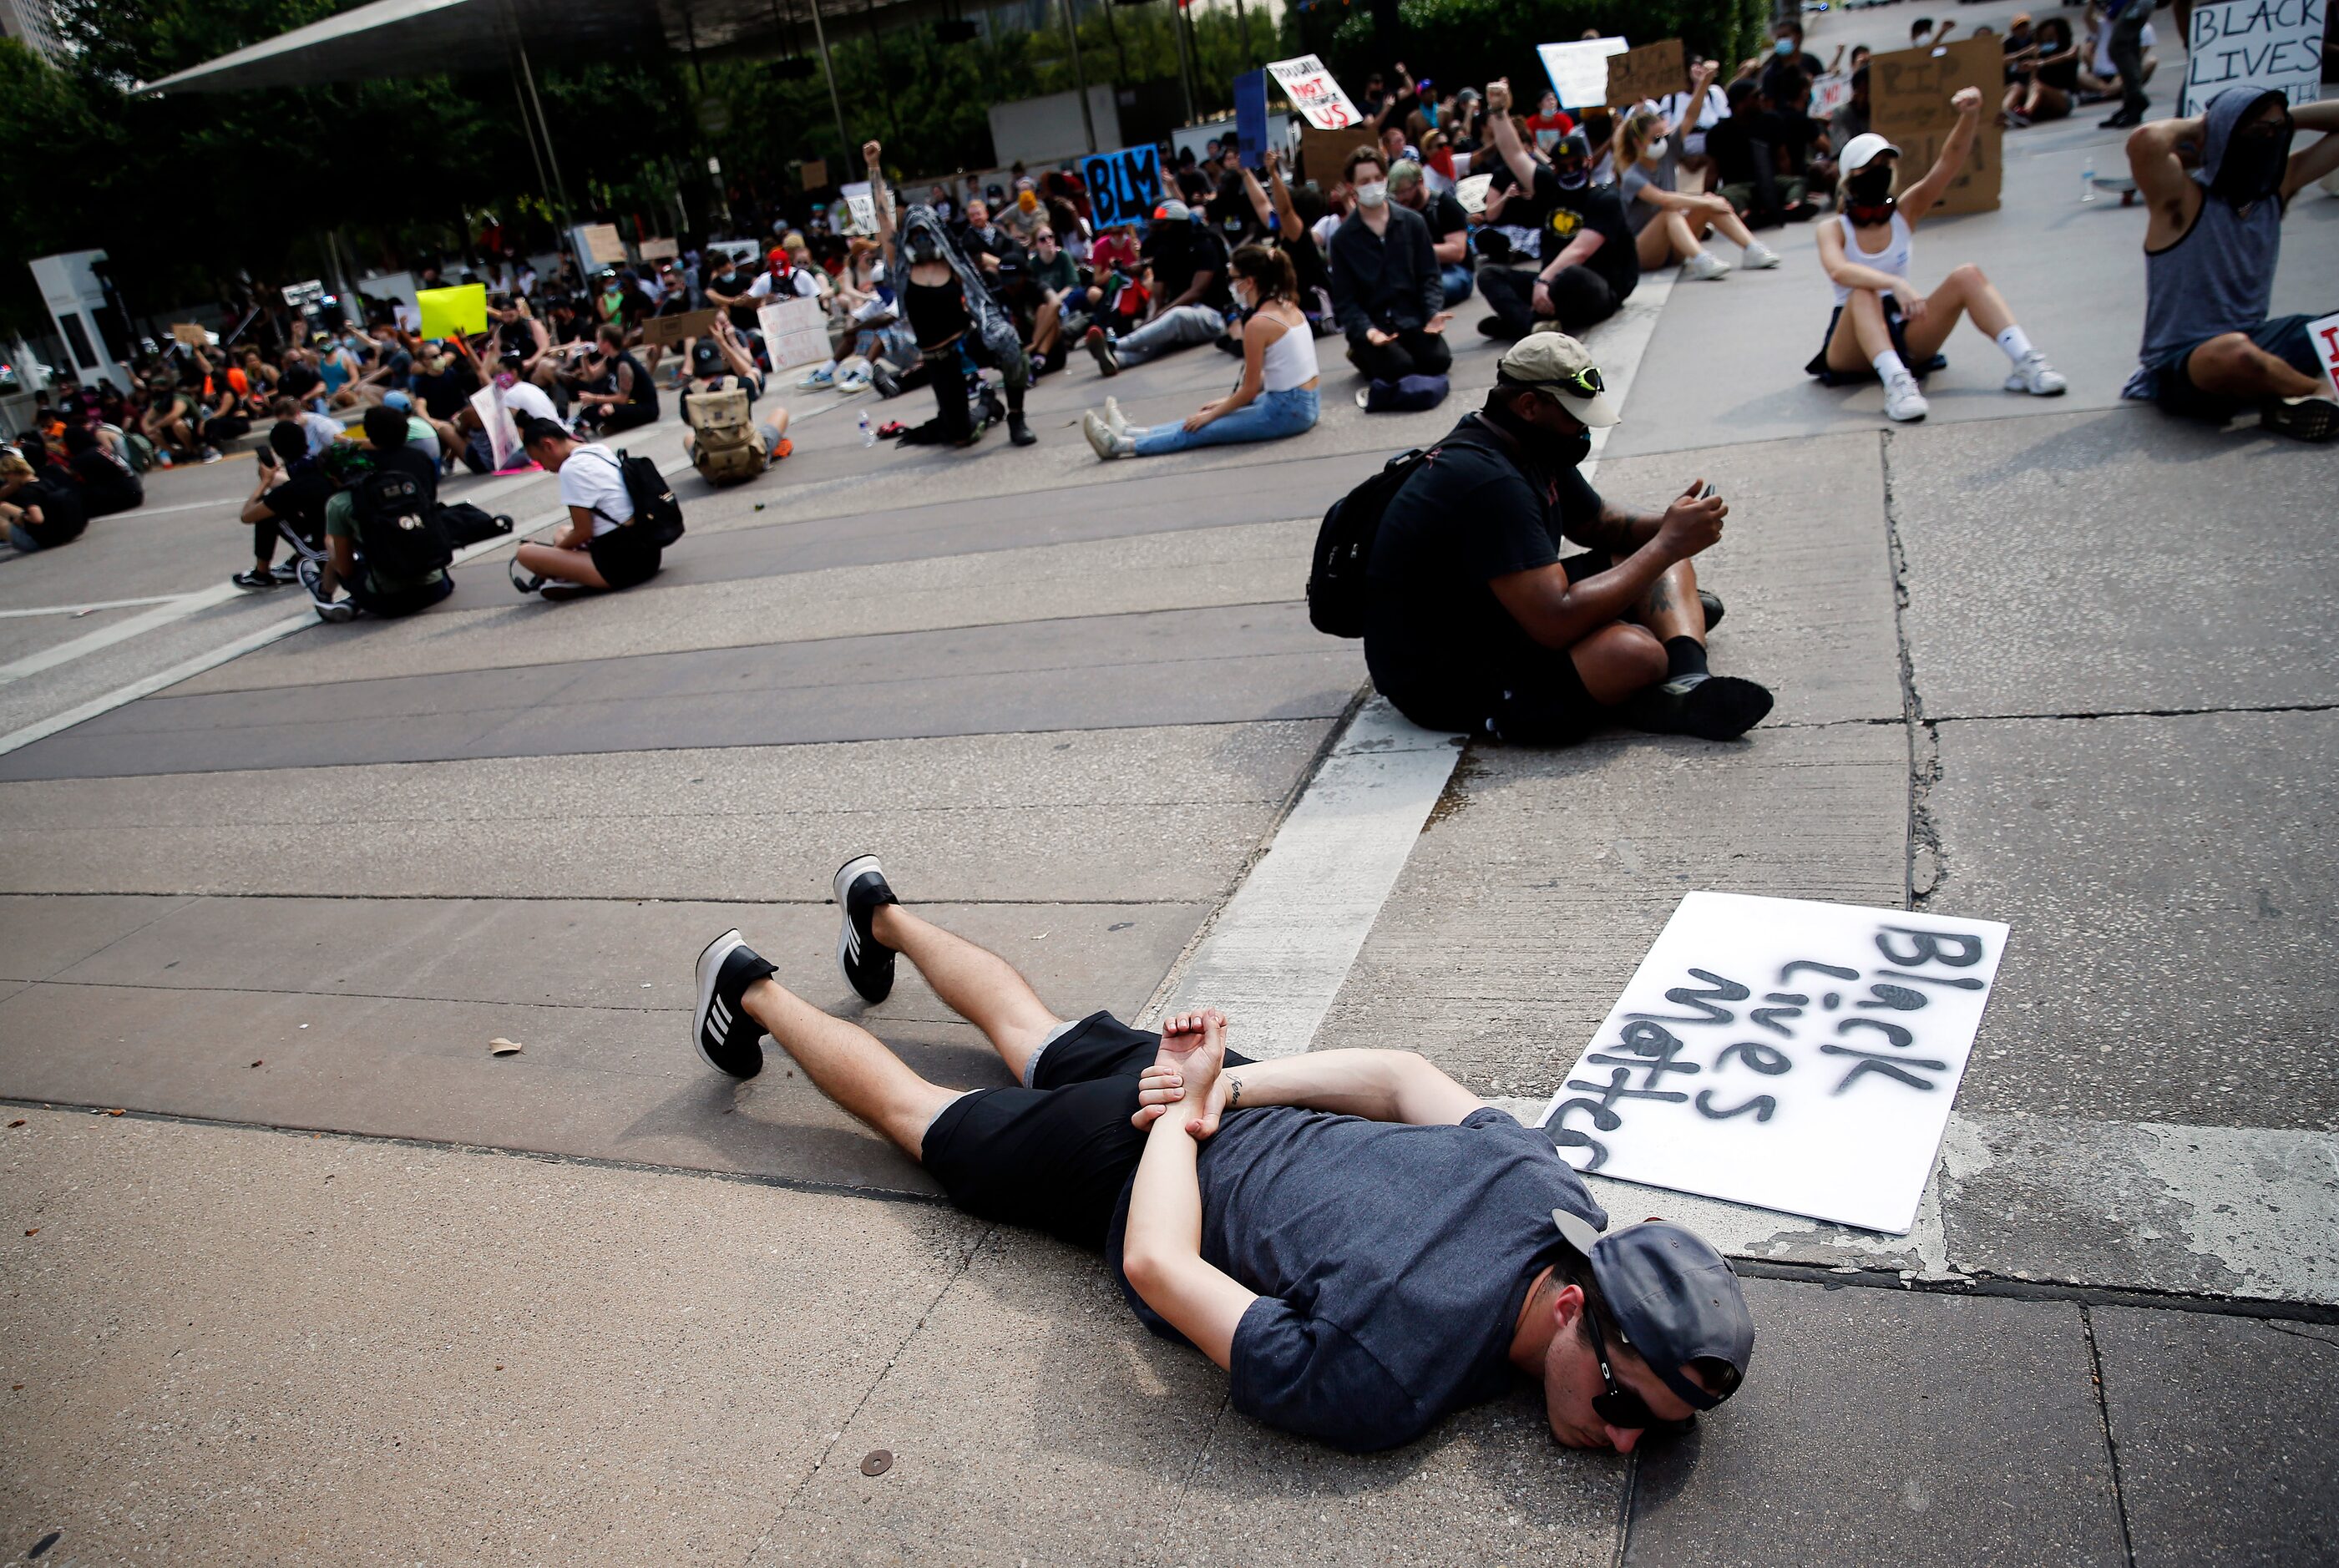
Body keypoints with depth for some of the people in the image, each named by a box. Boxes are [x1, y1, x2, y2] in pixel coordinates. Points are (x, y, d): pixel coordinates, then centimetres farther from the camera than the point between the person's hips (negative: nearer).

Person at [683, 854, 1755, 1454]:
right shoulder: (1378, 1388, -40)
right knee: (915, 1109, 22)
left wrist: (1228, 1083, -10)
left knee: (1034, 1037, 33)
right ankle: (752, 991, 44)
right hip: (1133, 1168, -5)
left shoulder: (1548, 1183, -23)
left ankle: (884, 916, 58)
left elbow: (1402, 1075, -9)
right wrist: (1188, 1105, -19)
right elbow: (1156, 1263, -34)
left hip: (1202, 1089, 5)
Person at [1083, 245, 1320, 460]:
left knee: (1200, 430, -1)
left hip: (1286, 411, -9)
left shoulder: (1258, 323, -18)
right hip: (1304, 403, 9)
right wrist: (1228, 400, 16)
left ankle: (1122, 445, 7)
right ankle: (1132, 433, 26)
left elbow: (1250, 389, -13)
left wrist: (1211, 414, -1)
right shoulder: (1287, 307, 9)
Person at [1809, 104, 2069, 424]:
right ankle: (1895, 383, -51)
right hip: (1852, 345, -4)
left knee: (1966, 275, -17)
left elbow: (1949, 162, -10)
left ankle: (2025, 361, -27)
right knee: (1864, 294, -34)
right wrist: (1894, 283, -44)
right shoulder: (1833, 229, -6)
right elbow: (1838, 271, -29)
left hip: (1904, 336, 4)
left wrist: (1969, 117, -27)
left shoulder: (1905, 212, 6)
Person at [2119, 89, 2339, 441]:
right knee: (2235, 352, -41)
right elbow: (2145, 143, -33)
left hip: (2255, 340, 8)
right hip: (2181, 366, -7)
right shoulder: (2187, 199, -12)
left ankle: (2294, 402, -21)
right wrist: (2193, 127, -13)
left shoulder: (2277, 190, 9)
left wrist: (2283, 120, 5)